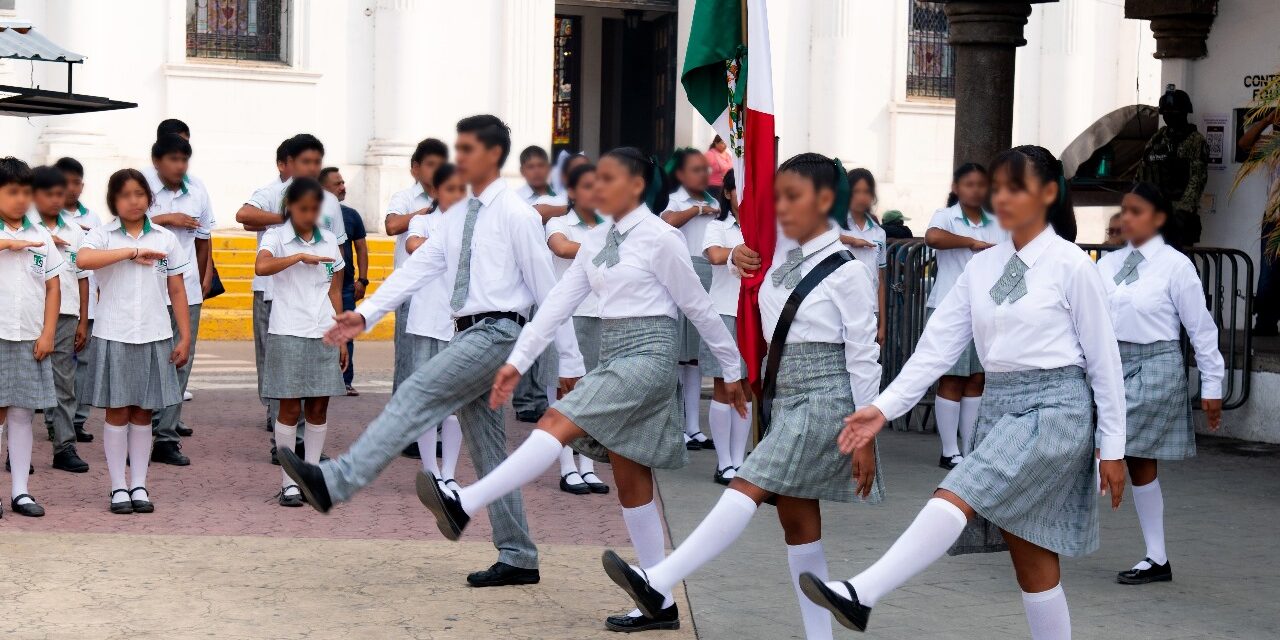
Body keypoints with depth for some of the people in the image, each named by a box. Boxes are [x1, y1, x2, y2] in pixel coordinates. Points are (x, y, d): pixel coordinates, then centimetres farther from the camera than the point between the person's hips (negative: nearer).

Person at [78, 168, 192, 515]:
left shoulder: (166, 239, 7)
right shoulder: (104, 235, -1)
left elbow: (177, 291, 9)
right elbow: (83, 259, -23)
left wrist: (185, 336, 4)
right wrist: (132, 252, -23)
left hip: (154, 336, 2)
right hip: (114, 336, -2)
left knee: (143, 413, 7)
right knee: (117, 412, 2)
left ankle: (139, 485, 13)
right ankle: (118, 487, 9)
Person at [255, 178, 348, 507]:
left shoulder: (328, 242, 11)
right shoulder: (276, 237, -2)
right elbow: (261, 266, -23)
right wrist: (300, 257, -25)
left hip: (323, 335, 4)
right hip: (288, 335, -4)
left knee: (319, 407, 5)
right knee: (290, 408, -2)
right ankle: (288, 482, 4)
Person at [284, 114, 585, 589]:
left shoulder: (516, 216, -7)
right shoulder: (456, 218, 15)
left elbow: (547, 289, -8)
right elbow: (418, 268, 9)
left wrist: (570, 362, -7)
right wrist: (366, 313, -4)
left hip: (496, 332, -9)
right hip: (467, 334, 9)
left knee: (416, 398, -22)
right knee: (487, 452, 10)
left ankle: (334, 483, -29)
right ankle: (518, 559, 16)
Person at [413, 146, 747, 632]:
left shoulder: (660, 239, -9)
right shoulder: (596, 241, 12)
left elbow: (699, 306, -3)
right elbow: (560, 301, 7)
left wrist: (733, 370, 4)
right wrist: (517, 362, 0)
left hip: (647, 356, -9)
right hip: (612, 356, 9)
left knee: (558, 424, -24)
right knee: (631, 483, 8)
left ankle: (463, 506, -34)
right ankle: (660, 604, 13)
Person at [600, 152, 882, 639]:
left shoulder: (846, 271, -9)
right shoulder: (784, 268, 10)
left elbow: (863, 356, -10)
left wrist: (866, 436, -10)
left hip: (825, 403, -8)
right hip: (788, 400, 8)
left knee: (747, 488, -17)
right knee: (796, 519, 6)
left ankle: (657, 584, -23)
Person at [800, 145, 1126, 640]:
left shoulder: (1072, 265, -6)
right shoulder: (982, 267, 9)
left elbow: (1104, 358, -4)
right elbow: (938, 344, 5)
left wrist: (1113, 447, -5)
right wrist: (885, 407, -5)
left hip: (1054, 408, -6)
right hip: (999, 406, 7)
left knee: (957, 498, -24)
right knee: (1030, 558, 8)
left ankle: (859, 597, -32)